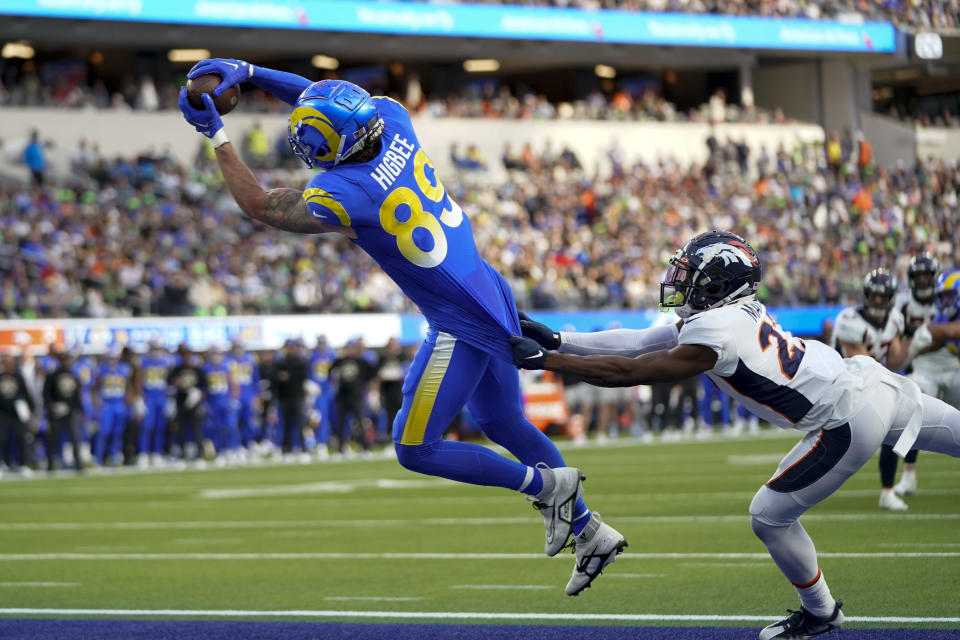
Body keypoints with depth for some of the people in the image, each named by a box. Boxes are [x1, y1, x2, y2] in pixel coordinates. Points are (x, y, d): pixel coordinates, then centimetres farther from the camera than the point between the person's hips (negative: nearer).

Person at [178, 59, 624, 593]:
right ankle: (591, 532, 32)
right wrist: (247, 72, 5)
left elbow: (262, 206, -11)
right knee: (504, 424, 24)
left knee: (416, 450, 4)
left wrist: (217, 134, -8)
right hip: (495, 298, 9)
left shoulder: (347, 194, -27)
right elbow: (317, 98, 12)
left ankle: (547, 484, 12)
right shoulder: (394, 120, -7)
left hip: (463, 326, -9)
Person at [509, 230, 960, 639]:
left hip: (851, 421, -9)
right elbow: (637, 343, 10)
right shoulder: (730, 312, 8)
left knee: (769, 517, 2)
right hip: (877, 382, 9)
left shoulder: (715, 335, -19)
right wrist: (557, 340, 7)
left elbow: (628, 372, -18)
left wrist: (546, 359, -15)